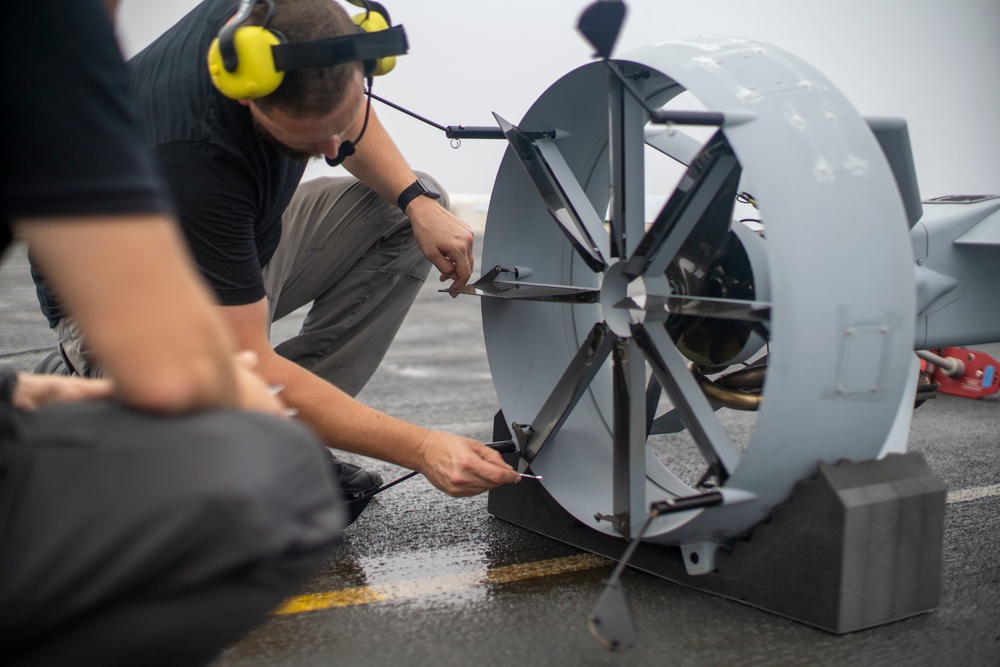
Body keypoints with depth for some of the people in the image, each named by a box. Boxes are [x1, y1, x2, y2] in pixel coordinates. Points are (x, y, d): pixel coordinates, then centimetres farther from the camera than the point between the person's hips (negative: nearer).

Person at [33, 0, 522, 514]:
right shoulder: (192, 154, -40)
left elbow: (347, 116, 4)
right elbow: (248, 370, -38)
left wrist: (418, 201, -13)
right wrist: (421, 449, -40)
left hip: (242, 244, 8)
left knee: (408, 216, -6)